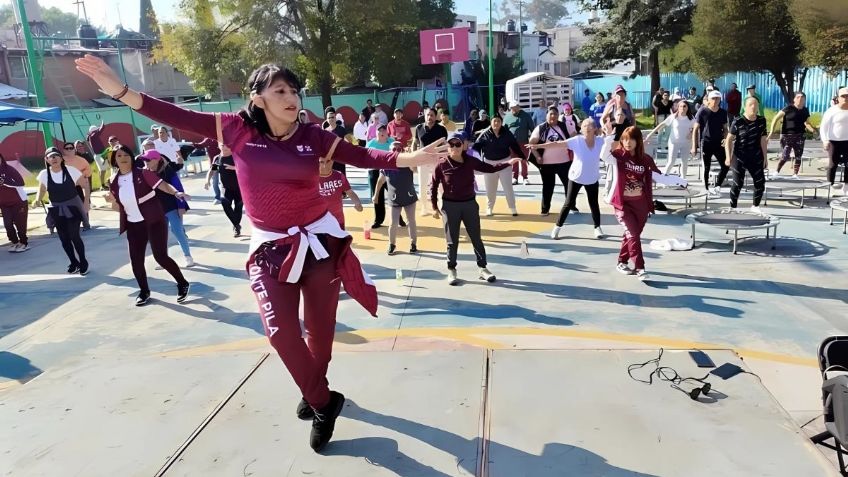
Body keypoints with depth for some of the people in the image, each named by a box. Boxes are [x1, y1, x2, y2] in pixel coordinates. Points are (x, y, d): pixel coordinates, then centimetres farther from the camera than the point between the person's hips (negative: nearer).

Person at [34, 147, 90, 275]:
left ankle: (83, 263, 10)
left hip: (73, 207, -3)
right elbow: (42, 191, 6)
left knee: (74, 236, -9)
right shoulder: (44, 174, -6)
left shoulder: (71, 170, -12)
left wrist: (86, 202, -7)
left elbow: (85, 185, -2)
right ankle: (74, 263, 25)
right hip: (57, 210, 3)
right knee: (64, 238, 8)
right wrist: (38, 199, -15)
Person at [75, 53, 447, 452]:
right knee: (281, 331, -5)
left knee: (320, 329, 11)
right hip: (270, 248, 0)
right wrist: (120, 91, -14)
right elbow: (181, 118, -8)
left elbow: (361, 157, -7)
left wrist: (407, 158, -20)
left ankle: (314, 396, 41)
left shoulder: (312, 136, -4)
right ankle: (324, 402, 19)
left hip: (319, 241, 1)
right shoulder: (239, 129, -5)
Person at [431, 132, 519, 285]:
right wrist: (435, 207, -2)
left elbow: (490, 168, 6)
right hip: (450, 206, -2)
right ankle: (451, 270, 18)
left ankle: (482, 268, 22)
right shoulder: (442, 165, -10)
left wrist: (508, 163, -5)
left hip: (470, 204, 3)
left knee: (476, 238, 10)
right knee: (452, 241, 5)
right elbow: (433, 186, -3)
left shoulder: (470, 161, -3)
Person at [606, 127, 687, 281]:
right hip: (622, 203, -3)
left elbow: (660, 178, 4)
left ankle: (622, 262, 30)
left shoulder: (646, 160, 3)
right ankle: (639, 268, -8)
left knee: (632, 234, 12)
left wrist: (680, 180, -5)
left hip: (641, 204, 3)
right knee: (633, 234, -12)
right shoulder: (618, 155, -4)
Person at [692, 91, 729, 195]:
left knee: (725, 166, -3)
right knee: (706, 167, 4)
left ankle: (717, 187, 13)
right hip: (706, 144, -3)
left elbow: (725, 128, 15)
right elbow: (695, 129, -4)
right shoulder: (702, 111, -5)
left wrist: (725, 138, -7)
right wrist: (694, 146, -8)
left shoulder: (723, 113, 5)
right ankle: (706, 189, 16)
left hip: (719, 144, 3)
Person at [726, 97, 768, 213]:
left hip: (756, 157, 4)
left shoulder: (761, 121, 3)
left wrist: (765, 157, 11)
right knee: (738, 184, -4)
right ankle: (733, 207, 11)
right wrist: (728, 157, -16)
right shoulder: (738, 122, -11)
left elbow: (763, 140, 9)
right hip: (740, 158, -4)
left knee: (760, 183, 6)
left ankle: (755, 206, 26)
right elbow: (729, 139, -8)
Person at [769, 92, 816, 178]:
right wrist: (772, 131, -14)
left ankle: (795, 174, 11)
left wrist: (813, 130, -6)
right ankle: (777, 171, 6)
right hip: (787, 135, -5)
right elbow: (776, 118, -7)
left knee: (798, 156, 4)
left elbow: (807, 123, 13)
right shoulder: (788, 109, -6)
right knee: (785, 156, -11)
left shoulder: (805, 111, 9)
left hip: (799, 136, 5)